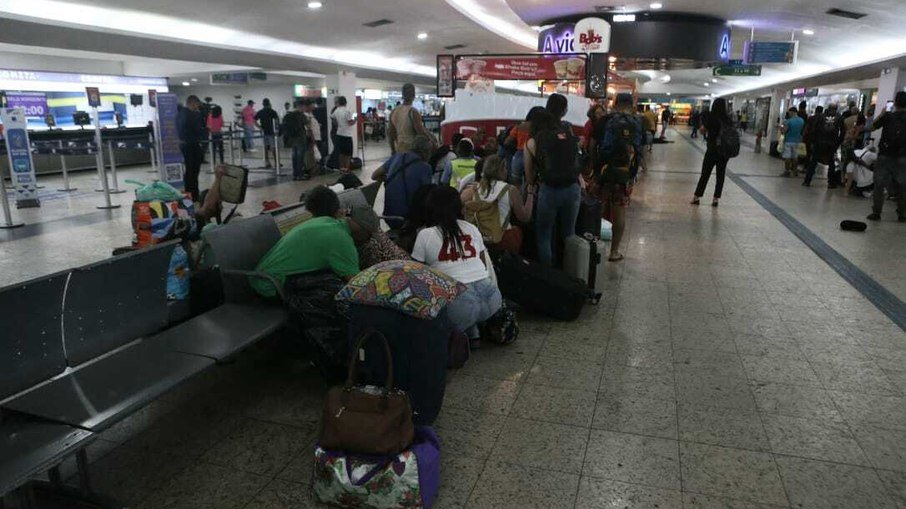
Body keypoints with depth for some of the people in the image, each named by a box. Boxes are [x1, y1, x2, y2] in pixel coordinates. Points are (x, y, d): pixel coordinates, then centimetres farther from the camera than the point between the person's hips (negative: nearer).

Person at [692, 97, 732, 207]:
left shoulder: (711, 117, -10)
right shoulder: (728, 119, 1)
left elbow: (702, 131, -4)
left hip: (713, 150, -3)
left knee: (705, 174, 5)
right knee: (721, 175, 9)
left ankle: (697, 196, 9)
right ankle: (716, 199, 10)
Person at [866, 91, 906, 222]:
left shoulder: (888, 116, -7)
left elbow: (873, 127, 5)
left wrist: (882, 113, 15)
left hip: (885, 156, -2)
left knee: (879, 185, 4)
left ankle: (876, 213, 2)